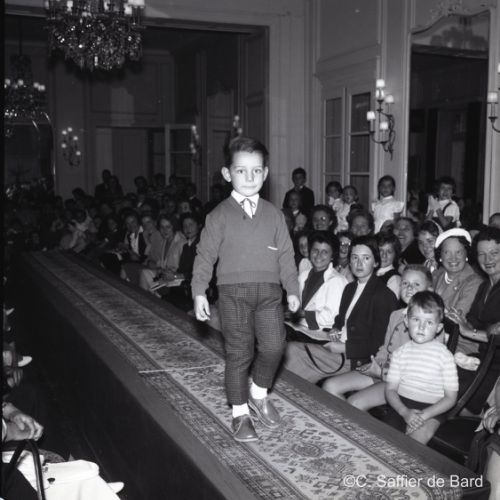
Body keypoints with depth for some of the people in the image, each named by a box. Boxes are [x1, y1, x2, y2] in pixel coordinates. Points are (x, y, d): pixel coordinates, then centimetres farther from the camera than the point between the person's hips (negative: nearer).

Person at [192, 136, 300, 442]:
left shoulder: (274, 215, 8)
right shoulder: (220, 215, 0)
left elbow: (286, 254, 11)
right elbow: (205, 255, 0)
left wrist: (292, 289, 9)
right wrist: (199, 292, -5)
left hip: (269, 291, 3)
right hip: (233, 291, -2)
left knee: (274, 346, -5)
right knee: (239, 353, 2)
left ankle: (259, 394, 22)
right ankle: (241, 413, 17)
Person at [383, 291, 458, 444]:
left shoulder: (444, 356, -6)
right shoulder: (400, 353, 3)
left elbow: (450, 398, -4)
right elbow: (390, 389, 3)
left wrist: (424, 415, -17)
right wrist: (405, 412, -17)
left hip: (431, 409, -3)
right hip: (401, 405, 3)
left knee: (417, 437, -29)